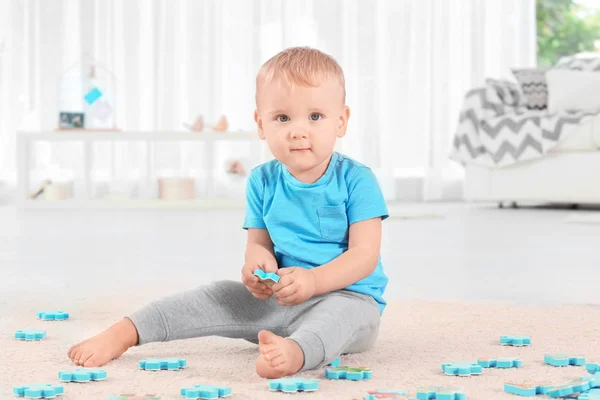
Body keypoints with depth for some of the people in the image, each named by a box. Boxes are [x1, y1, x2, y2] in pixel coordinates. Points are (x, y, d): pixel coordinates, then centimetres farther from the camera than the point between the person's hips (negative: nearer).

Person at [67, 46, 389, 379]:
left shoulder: (356, 180, -9)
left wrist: (313, 281, -30)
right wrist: (259, 263, -18)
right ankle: (124, 333, -15)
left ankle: (295, 352, -68)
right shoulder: (263, 182, 5)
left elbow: (365, 254, -14)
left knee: (346, 312, -39)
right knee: (220, 296, -13)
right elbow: (259, 242, 8)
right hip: (276, 301, 5)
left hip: (346, 295, -5)